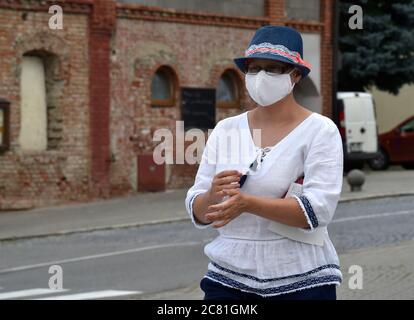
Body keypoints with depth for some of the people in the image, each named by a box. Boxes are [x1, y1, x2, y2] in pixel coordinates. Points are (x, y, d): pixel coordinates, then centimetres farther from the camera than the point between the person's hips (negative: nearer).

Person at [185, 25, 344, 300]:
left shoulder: (320, 131, -5)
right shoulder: (225, 130, 7)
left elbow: (318, 209, -17)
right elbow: (198, 213, 6)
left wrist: (247, 203, -28)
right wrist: (213, 195, -17)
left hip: (301, 282, -3)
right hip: (228, 278, 3)